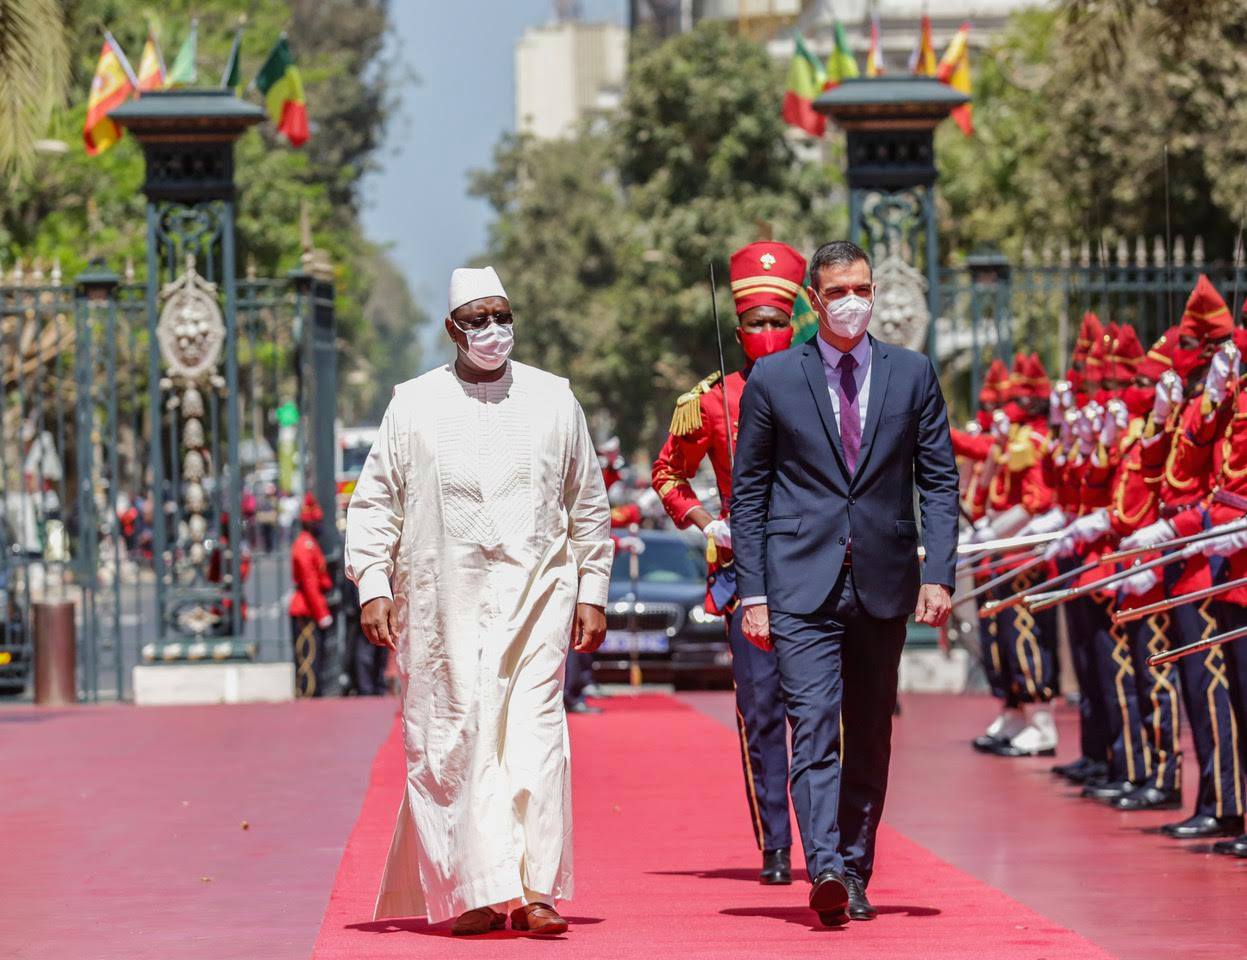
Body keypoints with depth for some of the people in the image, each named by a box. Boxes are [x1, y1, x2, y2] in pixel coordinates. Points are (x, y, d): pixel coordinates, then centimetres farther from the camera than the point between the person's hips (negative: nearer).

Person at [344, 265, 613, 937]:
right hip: (442, 600, 0)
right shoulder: (414, 405, 7)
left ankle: (536, 889, -9)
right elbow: (374, 503, 8)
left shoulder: (553, 400, 10)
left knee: (535, 737, -10)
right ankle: (474, 891, -4)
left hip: (535, 592, 0)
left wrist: (592, 593, 11)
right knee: (452, 742, -5)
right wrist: (374, 586, -3)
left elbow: (589, 505, 15)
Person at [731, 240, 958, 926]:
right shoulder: (773, 379, 4)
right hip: (802, 581, -2)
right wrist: (752, 592, -1)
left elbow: (939, 479, 8)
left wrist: (939, 574, -4)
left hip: (883, 581, 2)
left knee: (869, 736, 7)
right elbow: (748, 491, 6)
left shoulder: (912, 374, 8)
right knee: (813, 724, -16)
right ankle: (824, 868, -27)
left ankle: (855, 875, 16)